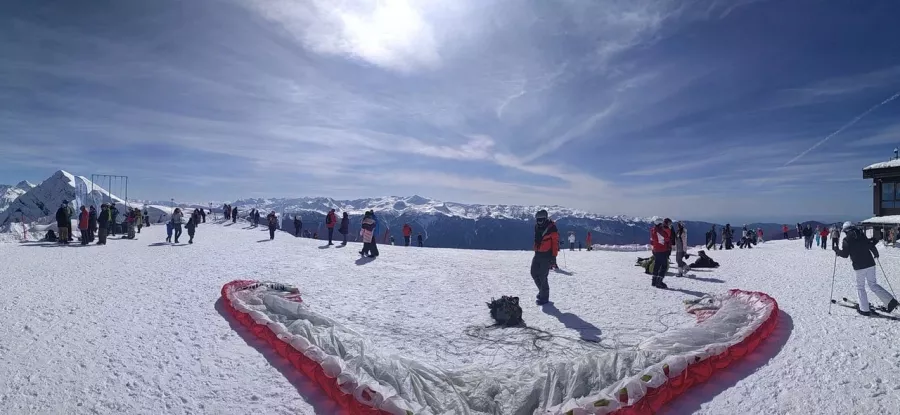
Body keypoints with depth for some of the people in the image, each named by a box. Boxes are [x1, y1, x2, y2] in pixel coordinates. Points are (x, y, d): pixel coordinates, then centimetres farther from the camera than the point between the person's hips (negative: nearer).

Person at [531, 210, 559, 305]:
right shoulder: (537, 227, 10)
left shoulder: (552, 228, -12)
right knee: (534, 273, 9)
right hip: (537, 254, 7)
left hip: (547, 256, -7)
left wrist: (553, 256, -15)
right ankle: (542, 290, 30)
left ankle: (544, 298, 7)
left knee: (542, 277, -6)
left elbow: (555, 242, -13)